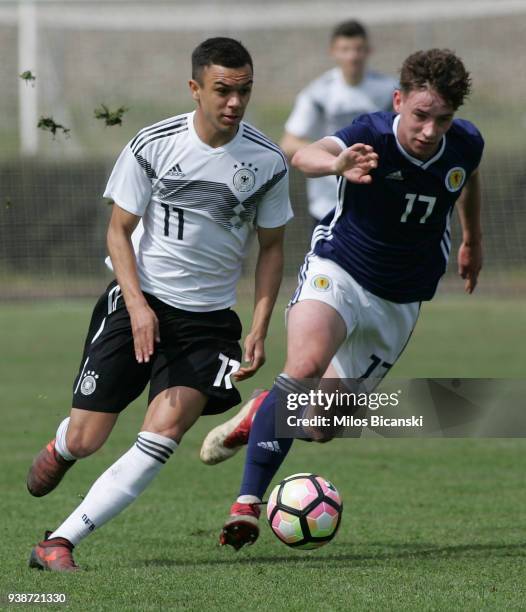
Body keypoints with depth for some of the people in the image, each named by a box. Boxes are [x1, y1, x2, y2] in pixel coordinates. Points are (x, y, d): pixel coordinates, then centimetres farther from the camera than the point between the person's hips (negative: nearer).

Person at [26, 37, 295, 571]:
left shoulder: (268, 161, -3)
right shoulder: (153, 145, -8)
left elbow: (271, 247, 8)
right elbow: (119, 230, -2)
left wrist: (259, 331, -1)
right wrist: (138, 305, -16)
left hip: (208, 318, 1)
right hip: (139, 302, -1)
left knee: (164, 433, -20)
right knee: (86, 440, -3)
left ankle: (59, 542, -15)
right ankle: (60, 448, 38)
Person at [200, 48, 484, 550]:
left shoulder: (466, 145, -11)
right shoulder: (372, 135, -25)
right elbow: (305, 157, -46)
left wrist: (472, 240, 30)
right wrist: (336, 165, -69)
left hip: (400, 300, 4)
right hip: (339, 269, -4)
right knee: (305, 364, -33)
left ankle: (263, 412, 37)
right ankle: (247, 503, -28)